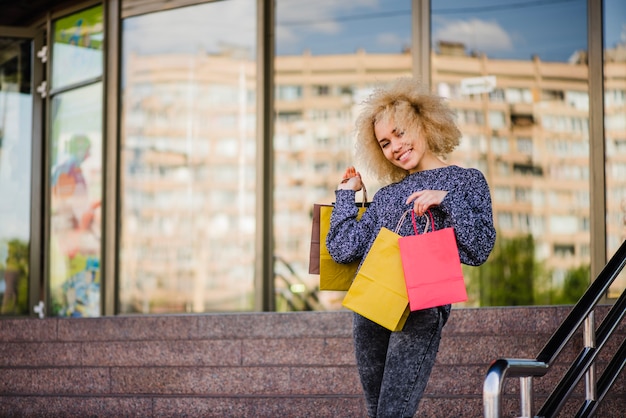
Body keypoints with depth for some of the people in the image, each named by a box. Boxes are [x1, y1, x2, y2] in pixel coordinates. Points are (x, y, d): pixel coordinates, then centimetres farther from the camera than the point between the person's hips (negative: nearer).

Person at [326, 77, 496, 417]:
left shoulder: (466, 181, 7)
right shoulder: (387, 195, 18)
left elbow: (480, 248, -5)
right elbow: (343, 249, 10)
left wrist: (446, 200, -13)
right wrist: (346, 194, 18)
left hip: (420, 313, -6)